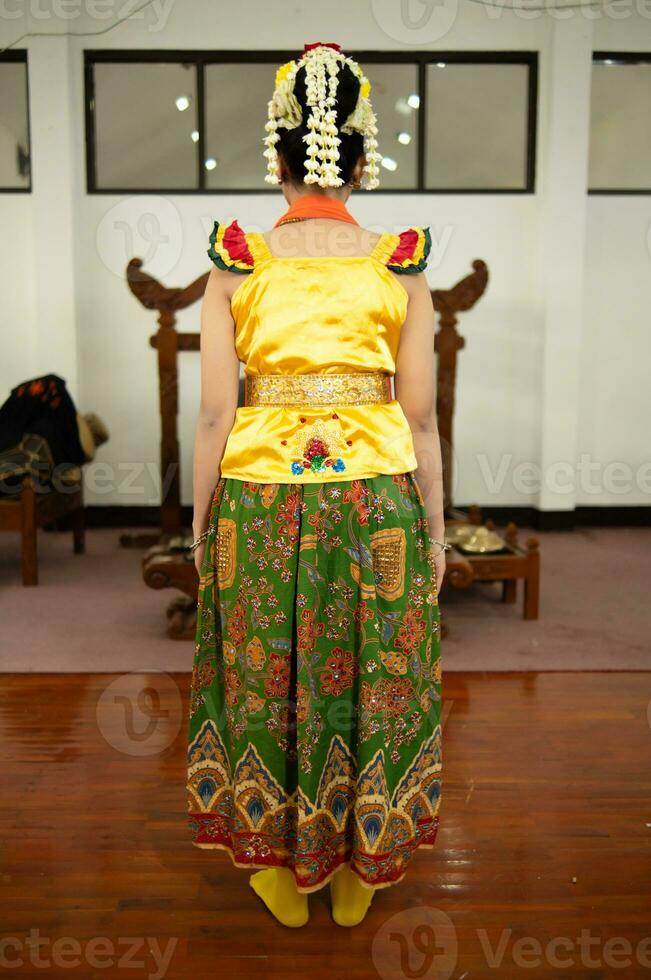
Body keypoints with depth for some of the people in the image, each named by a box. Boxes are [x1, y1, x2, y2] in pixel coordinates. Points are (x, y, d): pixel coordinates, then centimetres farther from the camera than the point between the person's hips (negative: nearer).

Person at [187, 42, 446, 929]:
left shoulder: (236, 265, -4)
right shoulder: (402, 267, -3)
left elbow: (213, 415, -6)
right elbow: (422, 420, -3)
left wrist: (202, 525, 5)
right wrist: (435, 528, 8)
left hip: (260, 501, 0)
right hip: (377, 502, 1)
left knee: (267, 679, 16)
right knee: (373, 679, 16)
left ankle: (283, 876, 35)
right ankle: (358, 879, 35)